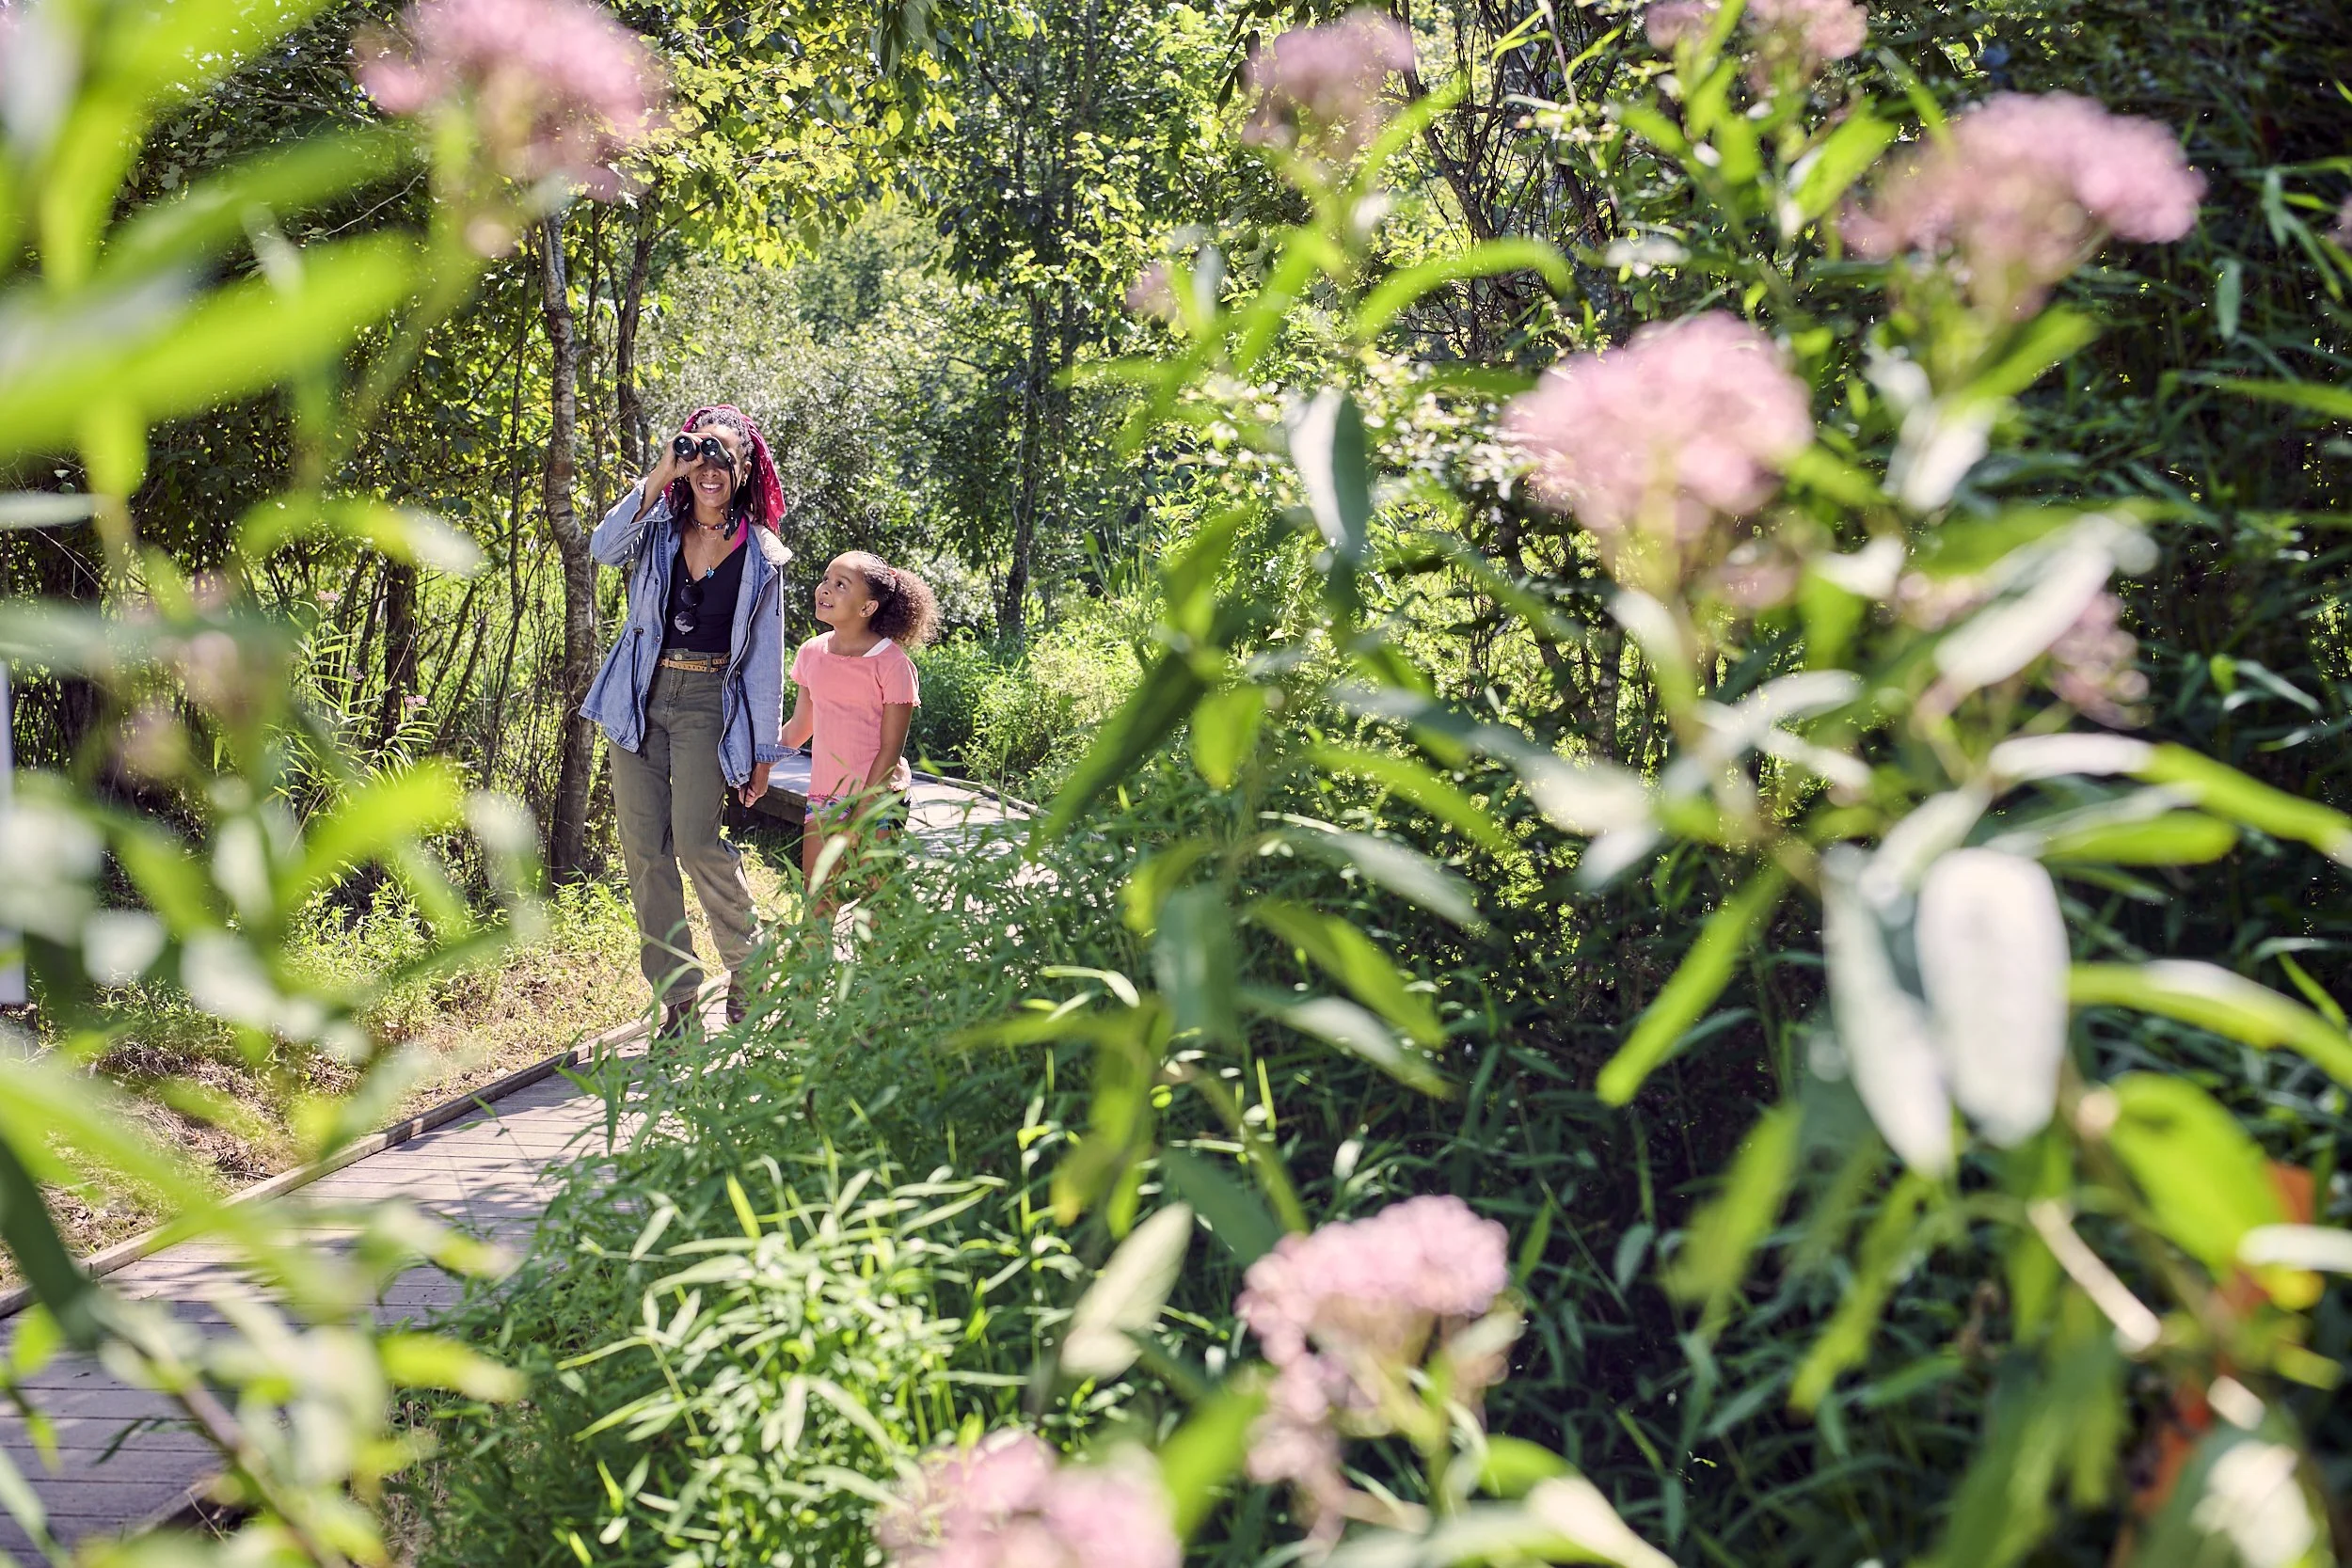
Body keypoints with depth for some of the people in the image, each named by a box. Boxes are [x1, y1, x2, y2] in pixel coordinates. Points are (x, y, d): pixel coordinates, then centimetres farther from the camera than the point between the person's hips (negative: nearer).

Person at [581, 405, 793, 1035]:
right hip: (641, 698, 3)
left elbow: (766, 659, 3)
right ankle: (675, 993, 9)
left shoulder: (760, 556, 1)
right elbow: (603, 549, -17)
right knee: (644, 849, 1)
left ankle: (746, 960, 9)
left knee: (696, 841, -15)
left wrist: (764, 751, 2)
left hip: (708, 705, -2)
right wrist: (660, 476, -22)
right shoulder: (660, 530, 4)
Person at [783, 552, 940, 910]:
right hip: (823, 798, 5)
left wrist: (860, 817, -14)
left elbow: (891, 748, -11)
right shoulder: (812, 653, 6)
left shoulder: (891, 663, -11)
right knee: (817, 909, 7)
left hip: (876, 798, -5)